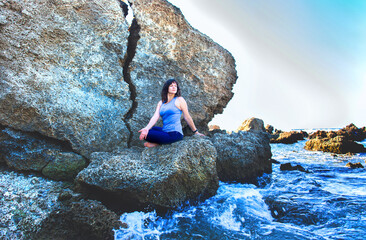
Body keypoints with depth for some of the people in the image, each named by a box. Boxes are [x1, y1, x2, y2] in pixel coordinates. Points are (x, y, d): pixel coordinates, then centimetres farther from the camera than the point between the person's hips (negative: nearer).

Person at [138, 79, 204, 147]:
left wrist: (196, 132, 5)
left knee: (147, 135, -17)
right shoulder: (161, 103, 13)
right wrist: (147, 128, -17)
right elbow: (155, 117, 0)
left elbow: (187, 117, 2)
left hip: (175, 134, -6)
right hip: (165, 131, 7)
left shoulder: (179, 100, -1)